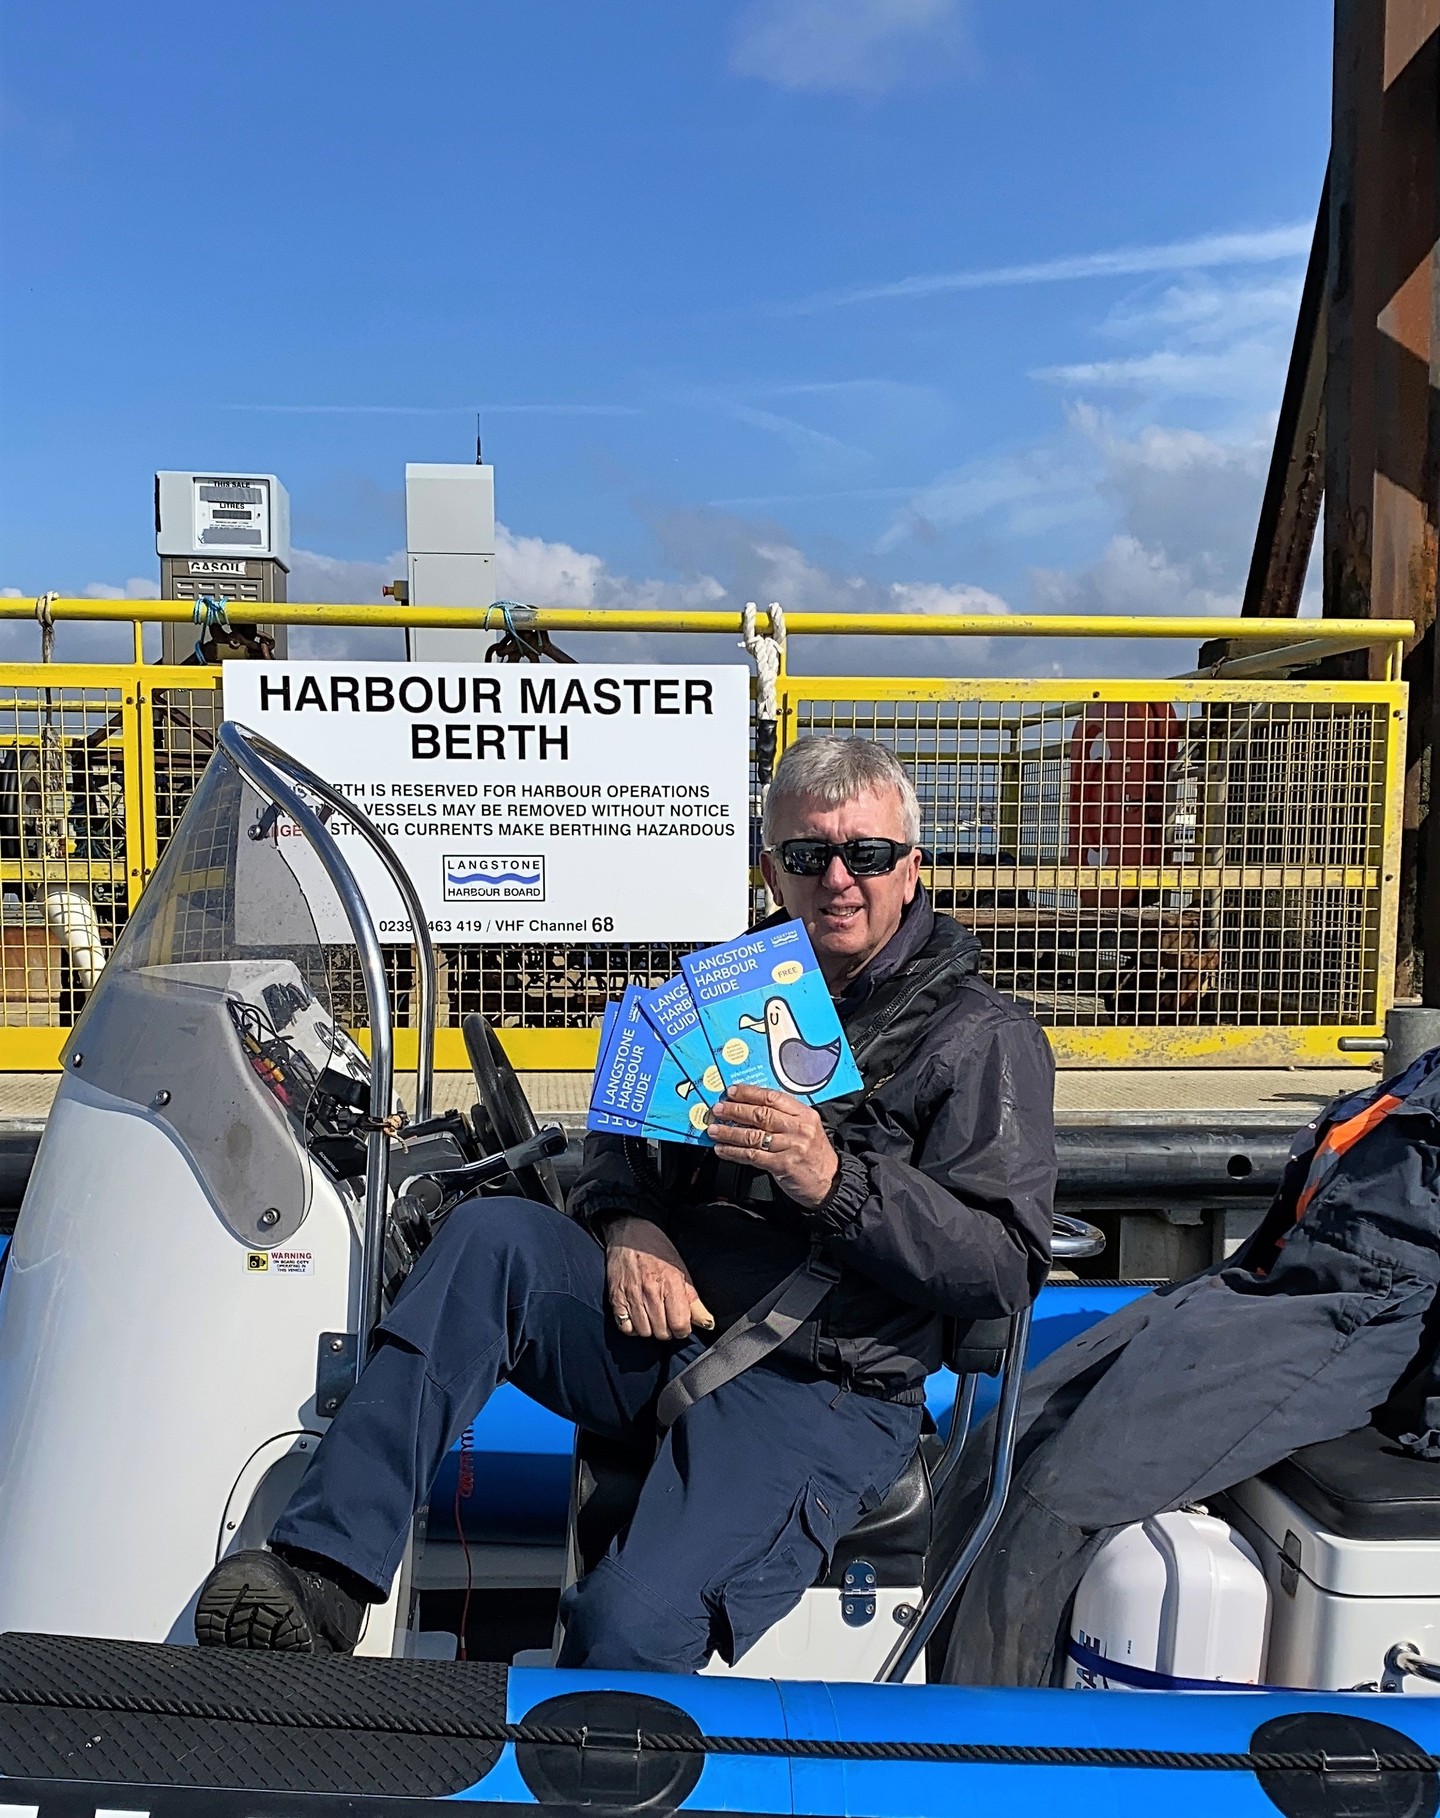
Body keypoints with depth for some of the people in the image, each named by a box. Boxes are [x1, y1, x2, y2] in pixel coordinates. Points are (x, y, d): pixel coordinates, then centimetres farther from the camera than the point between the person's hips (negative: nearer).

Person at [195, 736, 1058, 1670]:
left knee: (628, 1629, -27)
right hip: (657, 1323, 5)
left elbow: (1008, 1268, -8)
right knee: (493, 1233, -23)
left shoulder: (984, 1038, -2)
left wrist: (833, 1181, -23)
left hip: (821, 1391, -4)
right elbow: (622, 1131, 18)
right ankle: (322, 1576, -23)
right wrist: (628, 1225, -6)